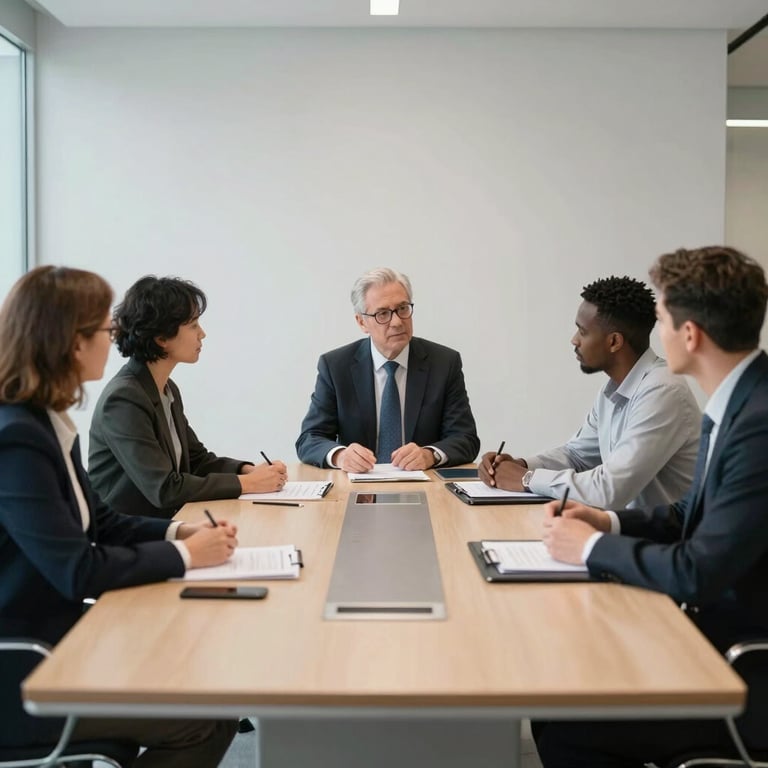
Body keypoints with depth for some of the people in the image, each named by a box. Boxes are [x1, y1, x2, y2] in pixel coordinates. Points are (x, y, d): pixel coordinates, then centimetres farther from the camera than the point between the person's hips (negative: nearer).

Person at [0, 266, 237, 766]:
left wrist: (179, 532, -2)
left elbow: (96, 521, 13)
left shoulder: (46, 422, 6)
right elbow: (78, 571, -25)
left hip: (51, 643, 9)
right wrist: (183, 554, -13)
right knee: (209, 717, -5)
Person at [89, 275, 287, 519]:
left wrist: (249, 470, -4)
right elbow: (164, 489, -22)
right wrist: (246, 483, -18)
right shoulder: (123, 399, -18)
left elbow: (198, 459, 14)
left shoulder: (168, 390, 8)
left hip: (163, 526, 8)